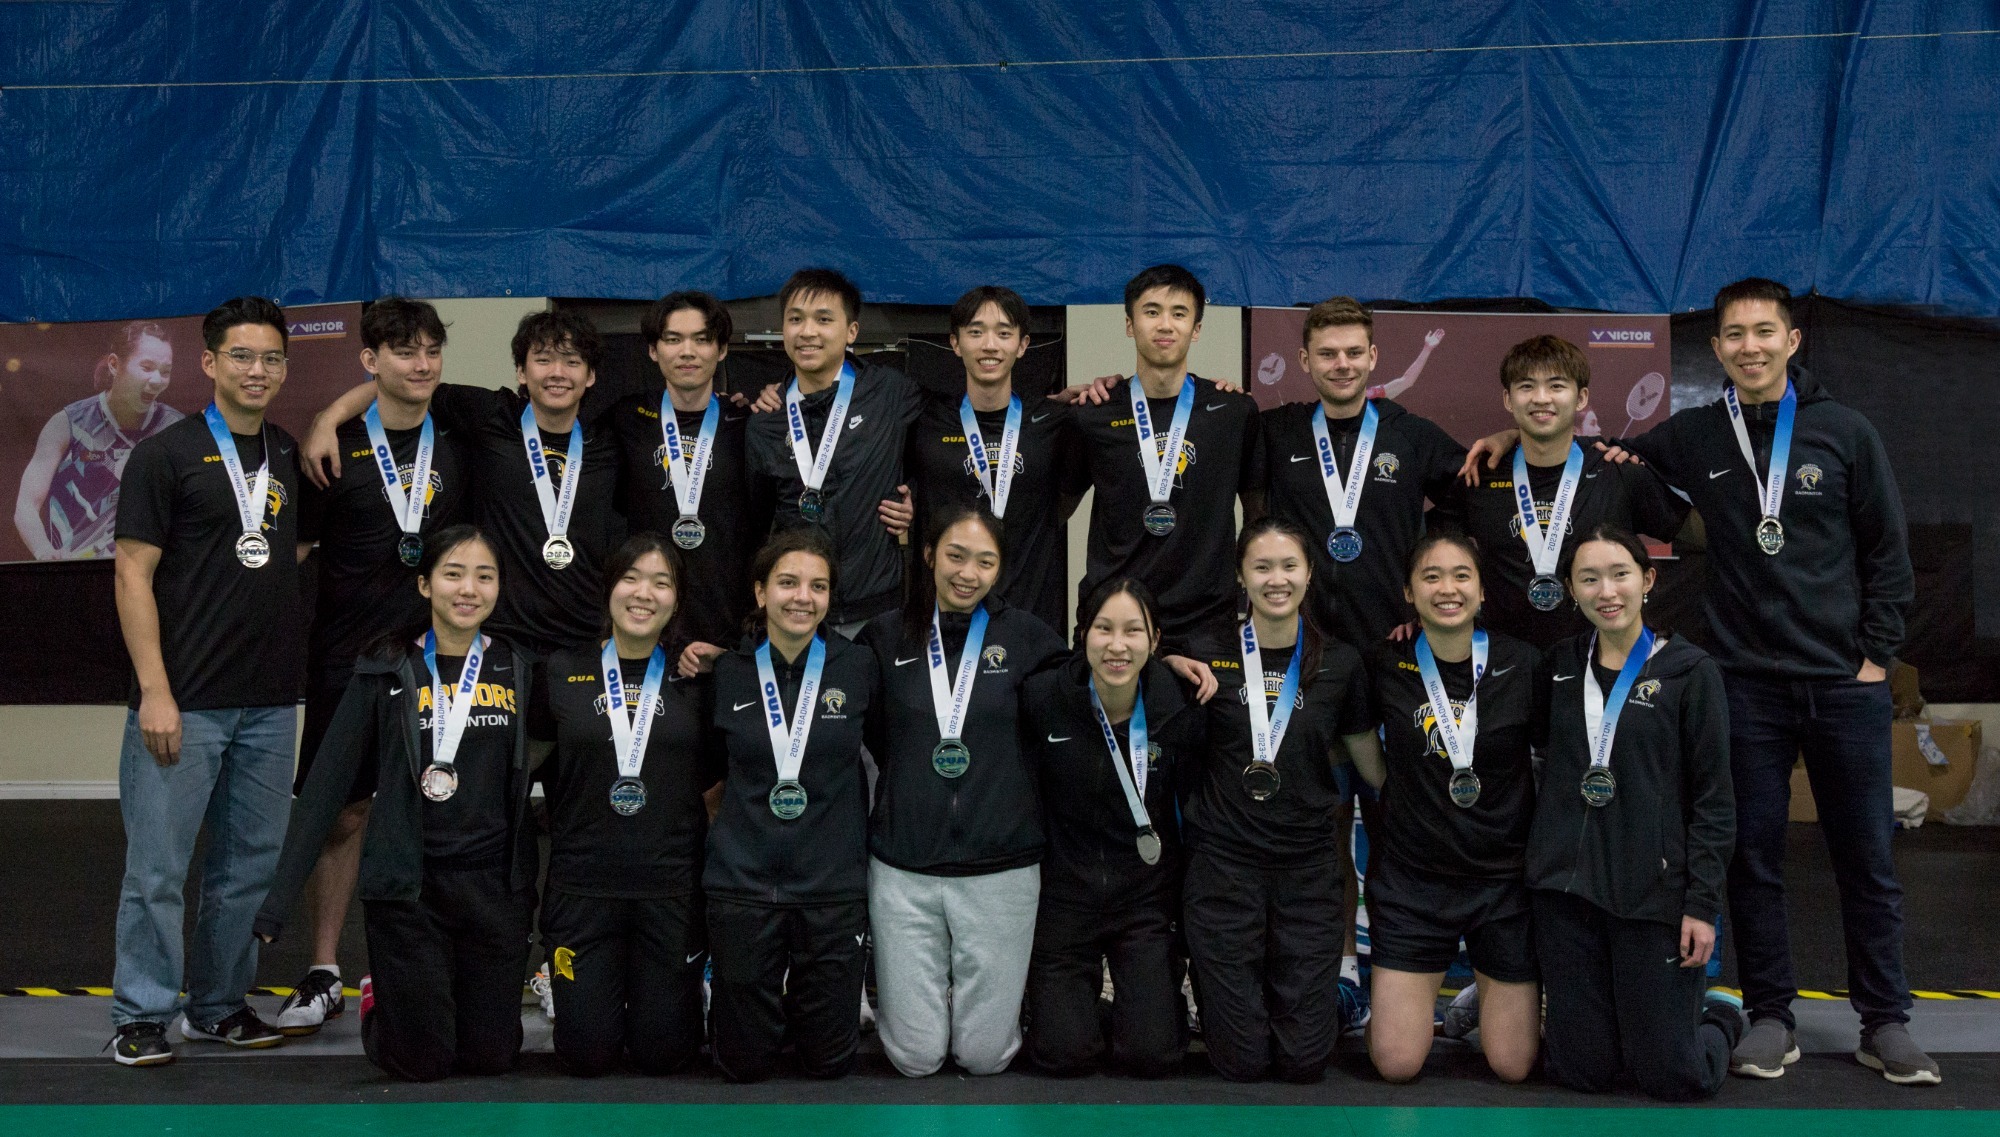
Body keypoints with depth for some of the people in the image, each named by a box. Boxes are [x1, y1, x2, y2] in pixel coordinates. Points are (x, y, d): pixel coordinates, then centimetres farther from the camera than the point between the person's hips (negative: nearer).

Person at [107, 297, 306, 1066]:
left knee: (249, 865, 11)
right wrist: (154, 691, -14)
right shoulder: (167, 455, -4)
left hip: (270, 704, 6)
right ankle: (142, 1017, 8)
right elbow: (133, 575, -8)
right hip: (184, 704, -6)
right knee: (158, 866, -2)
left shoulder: (292, 458, 12)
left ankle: (218, 1005, 23)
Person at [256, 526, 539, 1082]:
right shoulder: (388, 671, -4)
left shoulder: (518, 669, 4)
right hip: (407, 887, -3)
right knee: (422, 1060, -2)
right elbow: (326, 784, -5)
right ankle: (379, 998, 30)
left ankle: (455, 995, 37)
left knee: (492, 1056, 5)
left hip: (495, 884, 3)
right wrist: (278, 899, -8)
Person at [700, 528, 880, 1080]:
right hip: (743, 884, 0)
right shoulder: (728, 672, 0)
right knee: (745, 1063, 5)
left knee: (829, 1061, 7)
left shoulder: (859, 668, -3)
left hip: (833, 886, 0)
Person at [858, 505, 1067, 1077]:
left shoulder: (1025, 636, 0)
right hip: (903, 868, 0)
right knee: (915, 1056, 5)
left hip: (1001, 868, 0)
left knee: (985, 1055, 6)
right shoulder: (886, 636, 3)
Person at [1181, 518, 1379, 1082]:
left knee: (1304, 1061, 2)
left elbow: (1364, 754, 13)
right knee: (1242, 1060, 1)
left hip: (1308, 866, 1)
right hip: (1225, 865, -1)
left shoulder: (1340, 663, 3)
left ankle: (1334, 993, 34)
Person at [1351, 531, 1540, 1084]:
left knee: (1512, 1066, 3)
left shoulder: (1521, 664, -7)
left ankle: (1491, 984, 34)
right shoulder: (1385, 665, -5)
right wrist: (1397, 789, 6)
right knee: (1396, 1064, 0)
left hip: (1504, 876, 0)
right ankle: (1433, 976, 29)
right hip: (1412, 878, 1)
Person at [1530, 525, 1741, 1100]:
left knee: (1674, 1076, -2)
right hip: (1566, 887, 4)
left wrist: (1703, 903, -10)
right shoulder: (1559, 665, 10)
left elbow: (1713, 797, -3)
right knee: (1579, 1069, 3)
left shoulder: (1689, 670, -2)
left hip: (1654, 893, -4)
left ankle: (1720, 1019, 30)